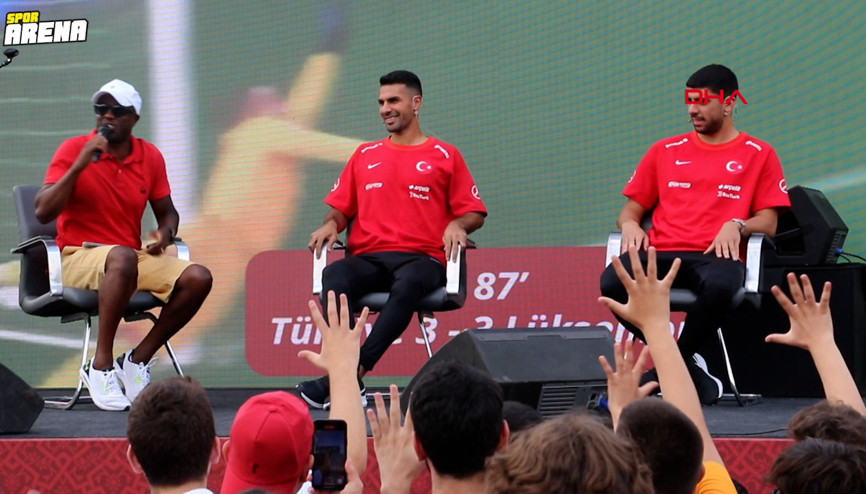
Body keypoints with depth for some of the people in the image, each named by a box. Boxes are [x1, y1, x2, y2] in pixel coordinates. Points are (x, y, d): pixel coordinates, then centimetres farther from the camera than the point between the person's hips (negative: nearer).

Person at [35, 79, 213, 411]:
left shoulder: (150, 157, 7)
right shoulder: (73, 150, -5)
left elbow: (167, 212, 19)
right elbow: (43, 212, -13)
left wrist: (165, 232, -5)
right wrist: (80, 165, -21)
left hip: (133, 258, 5)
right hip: (79, 257, -5)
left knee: (197, 278, -18)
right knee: (123, 257, -39)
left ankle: (137, 360, -7)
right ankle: (101, 367, -30)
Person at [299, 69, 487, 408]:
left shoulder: (445, 156, 14)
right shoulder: (365, 155, 24)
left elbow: (474, 213, 11)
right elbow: (341, 207, 23)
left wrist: (457, 226, -11)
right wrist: (331, 225, 0)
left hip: (421, 257, -3)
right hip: (368, 257, 3)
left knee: (408, 283, -41)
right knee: (334, 277, -34)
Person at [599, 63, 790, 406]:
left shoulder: (758, 155, 14)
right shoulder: (665, 151, 22)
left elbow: (768, 222, 8)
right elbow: (630, 211, 22)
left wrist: (736, 225, -14)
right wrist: (630, 225, -3)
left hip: (715, 255, -3)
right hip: (661, 254, 3)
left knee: (719, 286, -42)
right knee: (613, 282, -33)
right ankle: (689, 372, -19)